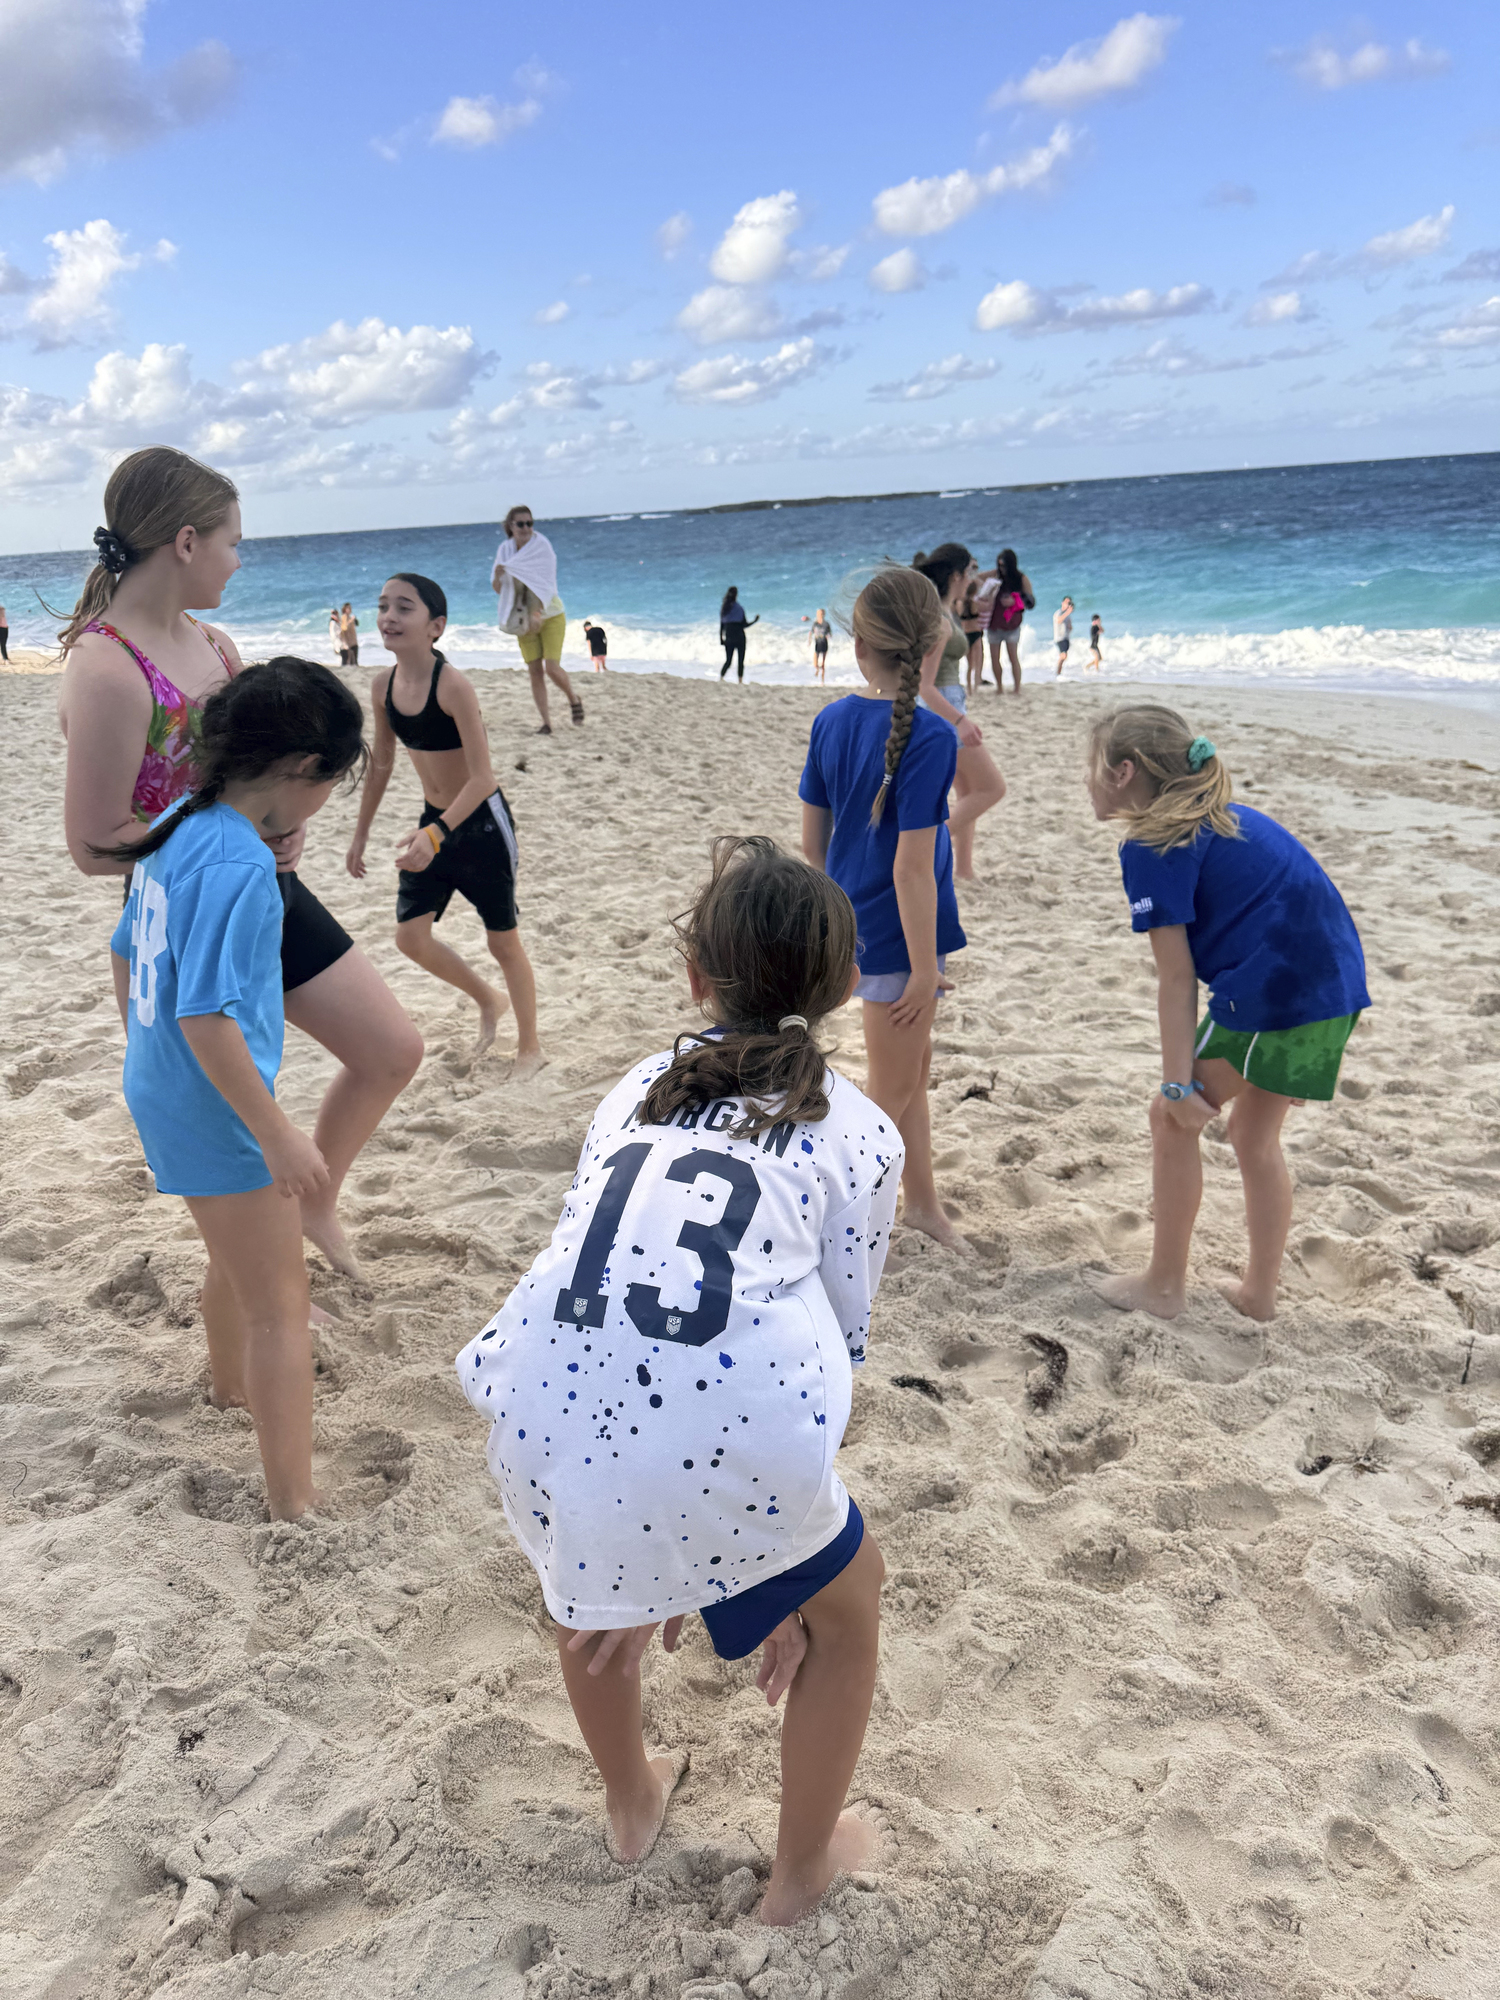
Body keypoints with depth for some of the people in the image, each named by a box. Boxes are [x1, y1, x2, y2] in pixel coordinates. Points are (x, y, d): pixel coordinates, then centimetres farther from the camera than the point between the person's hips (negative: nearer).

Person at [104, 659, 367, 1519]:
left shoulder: (177, 830, 3)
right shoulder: (241, 865, -25)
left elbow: (127, 952, 14)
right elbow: (207, 1014, -28)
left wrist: (148, 1052, 27)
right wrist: (279, 1134, -23)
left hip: (160, 1088, 10)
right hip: (216, 1109, -10)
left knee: (240, 1252, 31)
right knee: (280, 1304, -1)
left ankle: (233, 1382, 57)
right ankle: (296, 1505, 6)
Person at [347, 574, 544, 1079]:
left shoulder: (453, 685, -24)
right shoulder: (383, 686, -4)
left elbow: (482, 778, -26)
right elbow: (381, 762, 11)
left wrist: (436, 834, -37)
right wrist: (361, 832, 15)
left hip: (481, 825, -6)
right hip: (435, 822, 6)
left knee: (502, 941, 5)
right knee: (410, 936, 4)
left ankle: (530, 1048, 23)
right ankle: (489, 1000, 29)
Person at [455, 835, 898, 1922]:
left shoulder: (637, 1093, 23)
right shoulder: (856, 1129, 14)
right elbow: (837, 1347, 14)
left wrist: (662, 1557, 37)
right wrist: (780, 1579, 27)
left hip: (550, 1419, 4)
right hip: (722, 1442, -3)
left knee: (594, 1566, 40)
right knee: (848, 1600, 31)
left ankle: (631, 1805, 61)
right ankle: (801, 1870, 49)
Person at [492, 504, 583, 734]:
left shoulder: (542, 547, -14)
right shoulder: (505, 550, -1)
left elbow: (548, 585, -22)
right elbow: (498, 589, 1)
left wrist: (538, 613, -36)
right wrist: (497, 579, -23)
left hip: (550, 616, -4)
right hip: (525, 620, 4)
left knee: (552, 668, -13)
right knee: (535, 672, -1)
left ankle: (573, 700, 15)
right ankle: (546, 722, 5)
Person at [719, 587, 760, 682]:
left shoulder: (723, 609, 3)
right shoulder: (739, 608, -10)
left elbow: (721, 626, 6)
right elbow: (744, 625, -9)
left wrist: (721, 639, 11)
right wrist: (755, 620, 3)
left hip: (728, 638, 4)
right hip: (739, 637, -4)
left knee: (728, 661, 9)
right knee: (741, 661, 4)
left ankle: (721, 678, -9)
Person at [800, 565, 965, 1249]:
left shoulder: (831, 720, 0)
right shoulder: (930, 737, -21)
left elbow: (812, 838, 7)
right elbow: (912, 868, -23)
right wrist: (926, 968, -16)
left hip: (853, 922, 8)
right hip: (897, 935, -8)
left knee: (914, 1064, 23)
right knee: (891, 1093, 8)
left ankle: (922, 1203, 39)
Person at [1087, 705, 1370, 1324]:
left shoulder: (1150, 847, -8)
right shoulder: (1222, 820, 19)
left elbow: (1176, 978, -12)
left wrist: (1179, 1084, -9)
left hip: (1275, 995, -9)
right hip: (1336, 989, 9)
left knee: (1172, 1120, 9)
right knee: (1255, 1132, 22)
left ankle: (1165, 1285, 20)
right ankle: (1260, 1292, 32)